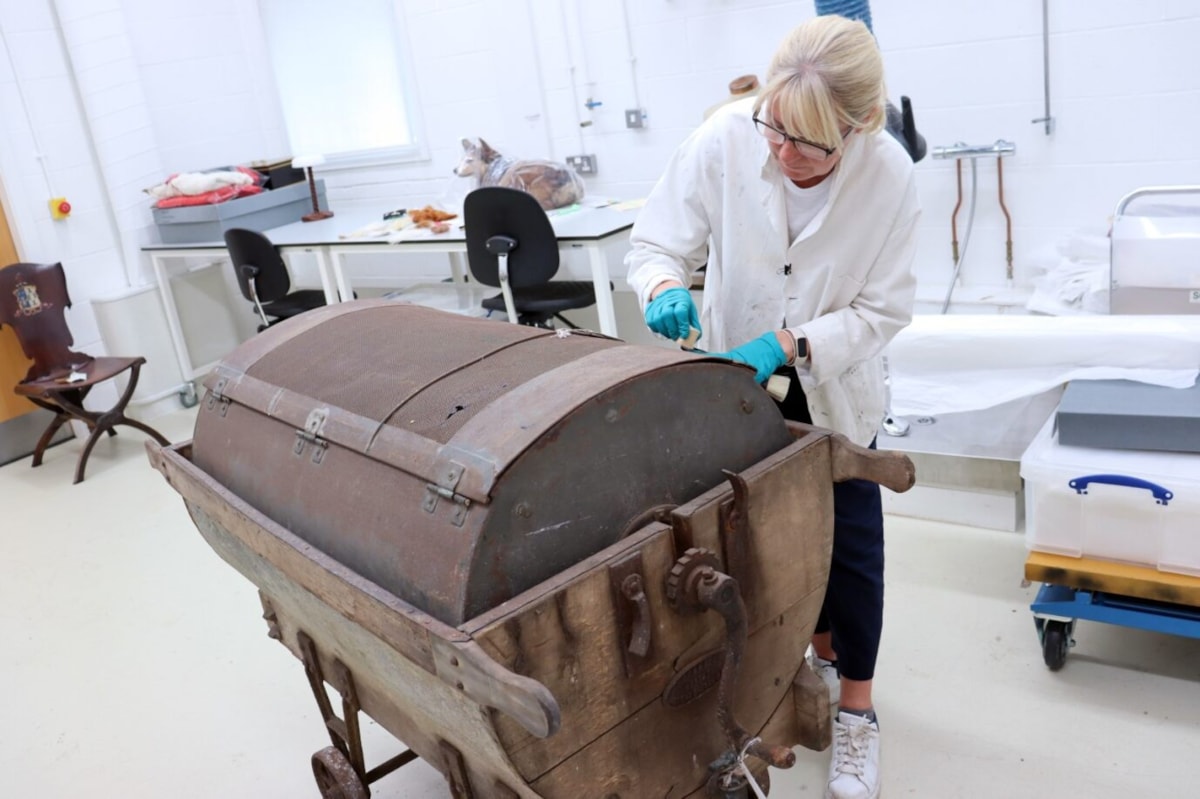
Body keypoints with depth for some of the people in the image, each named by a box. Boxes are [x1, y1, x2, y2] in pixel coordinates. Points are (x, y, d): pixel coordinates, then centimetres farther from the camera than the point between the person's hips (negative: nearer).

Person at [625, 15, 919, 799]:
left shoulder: (890, 176, -26)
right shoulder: (723, 140, -26)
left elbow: (883, 309, -18)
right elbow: (656, 243, -15)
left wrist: (787, 344, -32)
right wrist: (668, 289, -38)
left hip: (834, 386, -1)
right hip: (738, 379, 2)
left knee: (850, 542, 5)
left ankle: (857, 708, 26)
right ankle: (820, 649, 45)